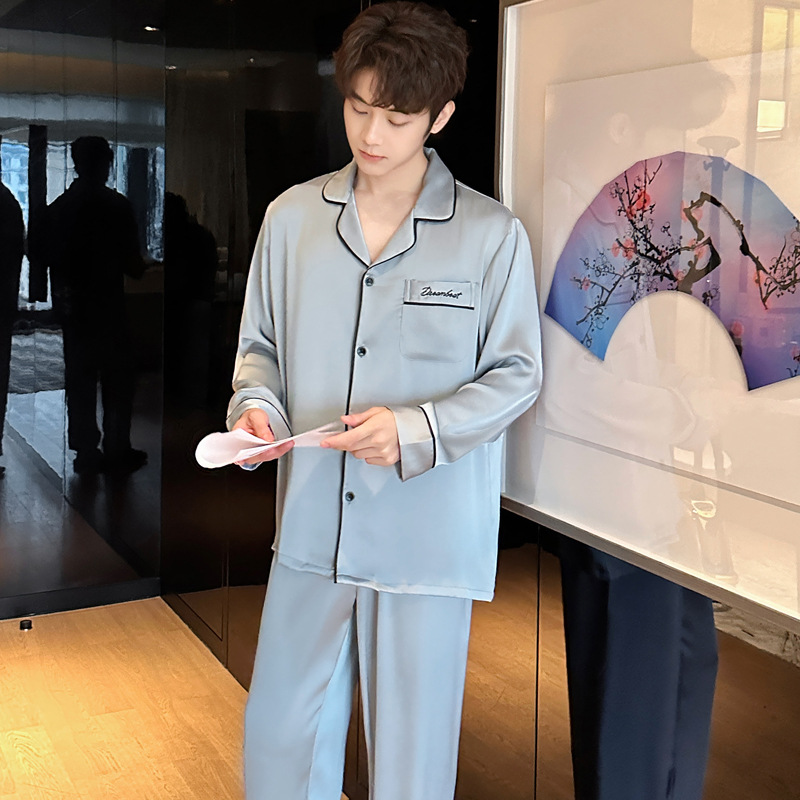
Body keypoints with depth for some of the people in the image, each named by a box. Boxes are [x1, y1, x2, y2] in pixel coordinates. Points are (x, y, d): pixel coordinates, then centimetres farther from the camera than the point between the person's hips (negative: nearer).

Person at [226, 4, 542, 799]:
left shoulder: (492, 235, -6)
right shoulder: (291, 216, 3)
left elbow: (516, 374, -3)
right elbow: (260, 343, 12)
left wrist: (416, 430, -19)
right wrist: (256, 405, -10)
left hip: (429, 533, -3)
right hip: (311, 525, 3)